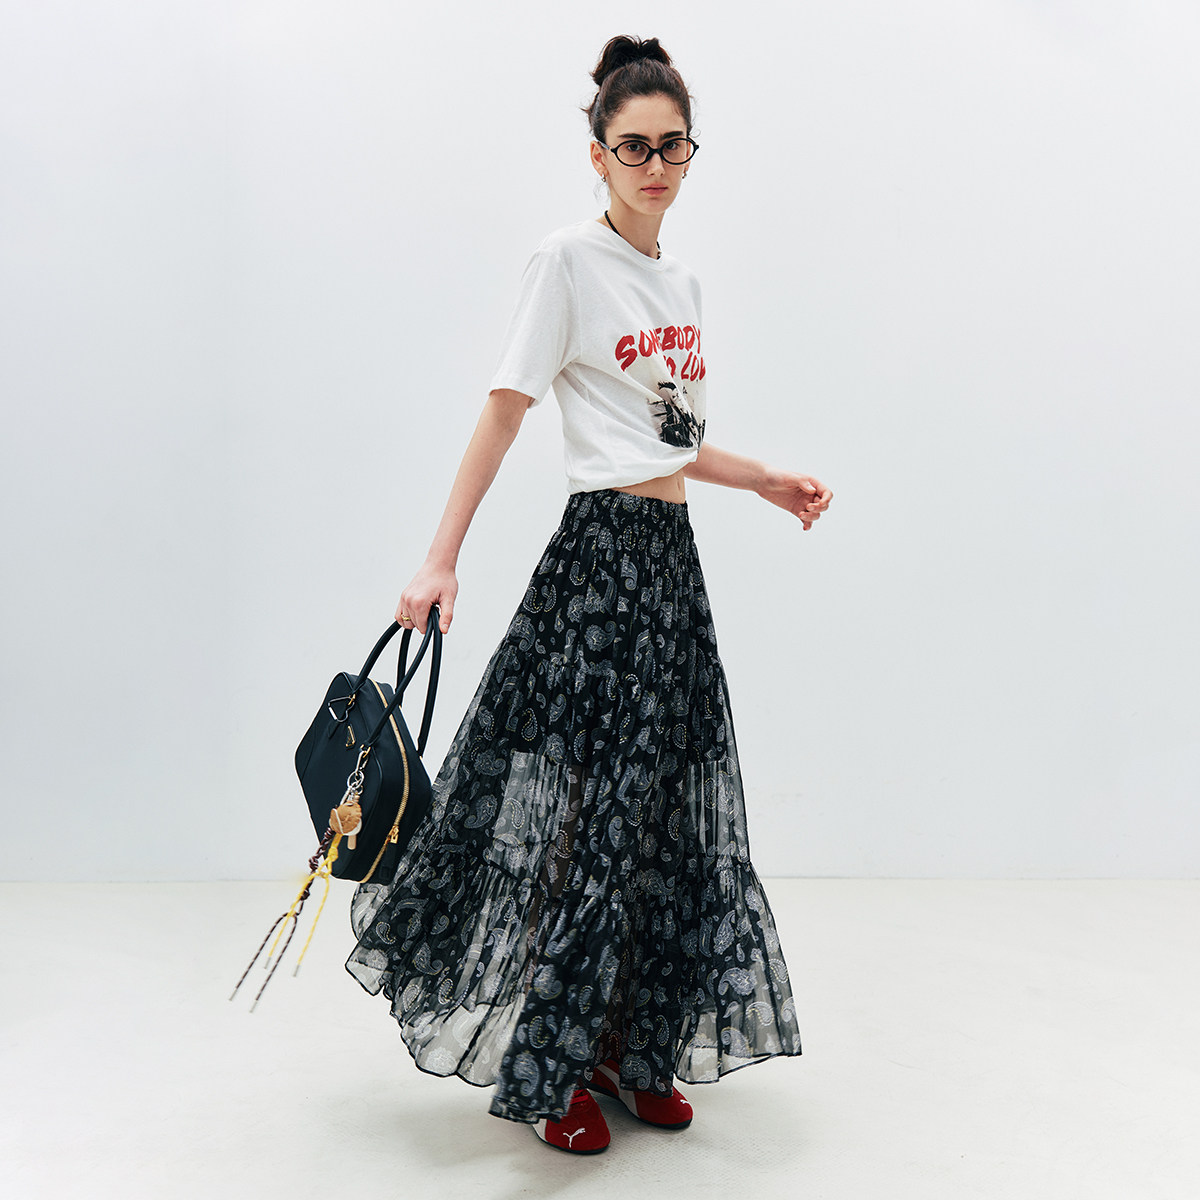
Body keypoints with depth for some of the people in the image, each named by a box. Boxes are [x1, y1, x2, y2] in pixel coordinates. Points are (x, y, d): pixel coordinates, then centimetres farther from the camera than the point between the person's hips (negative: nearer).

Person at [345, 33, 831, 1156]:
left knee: (664, 810, 9)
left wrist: (770, 482, 16)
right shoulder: (570, 262, -5)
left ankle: (629, 1047, 23)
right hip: (601, 555, -8)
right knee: (589, 806, -4)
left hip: (672, 557, 8)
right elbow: (503, 414, -10)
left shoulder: (679, 283, 17)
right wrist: (440, 560, -15)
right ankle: (548, 1070, 12)